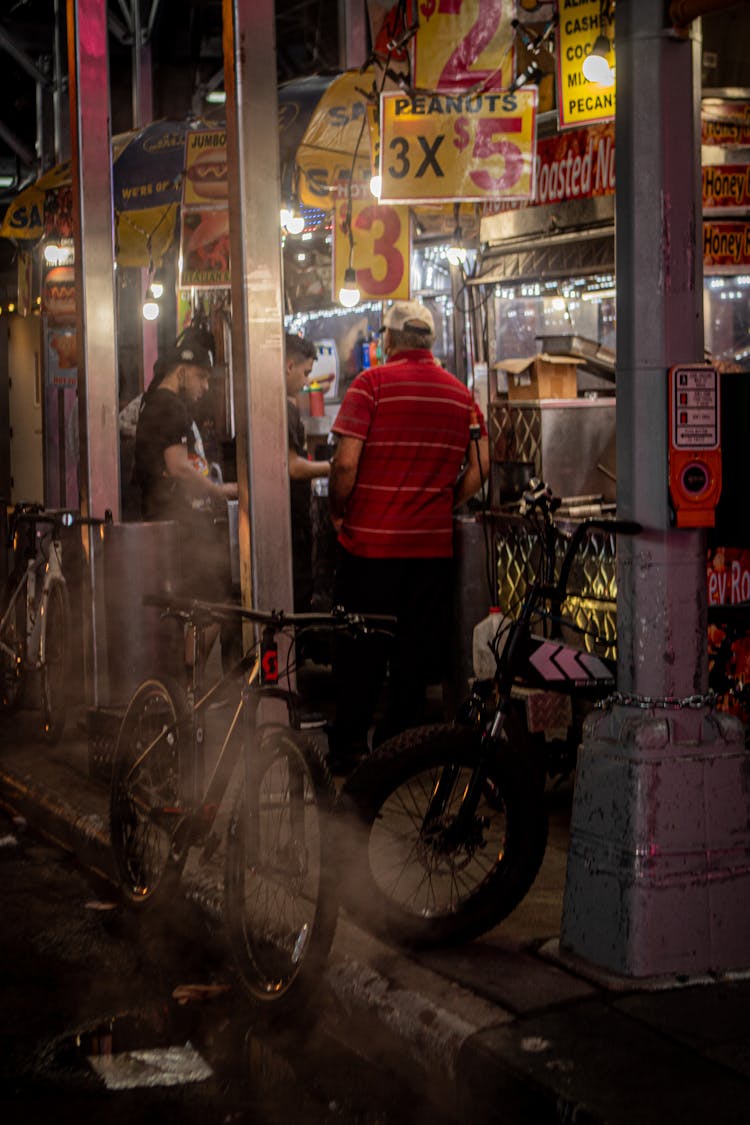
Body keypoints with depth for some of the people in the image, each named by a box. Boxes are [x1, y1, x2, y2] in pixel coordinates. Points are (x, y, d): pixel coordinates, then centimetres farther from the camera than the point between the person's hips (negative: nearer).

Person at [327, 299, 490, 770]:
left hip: (370, 540, -3)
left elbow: (346, 461, -13)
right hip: (433, 545, 3)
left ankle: (349, 745, 13)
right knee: (416, 650, 11)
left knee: (359, 649, 7)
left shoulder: (372, 383, -7)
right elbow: (480, 465, 4)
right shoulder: (461, 393, 6)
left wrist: (338, 512, 2)